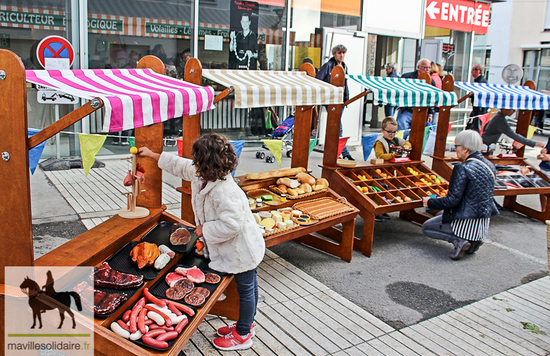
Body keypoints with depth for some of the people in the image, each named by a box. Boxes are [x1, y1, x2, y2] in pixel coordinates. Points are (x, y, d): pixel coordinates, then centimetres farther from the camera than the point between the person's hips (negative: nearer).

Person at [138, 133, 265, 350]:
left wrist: (204, 229, -23)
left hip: (242, 250, -10)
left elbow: (231, 224, -38)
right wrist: (152, 155, 21)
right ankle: (246, 324, 43)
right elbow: (180, 166, 13)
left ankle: (242, 335, 27)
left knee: (246, 289, 10)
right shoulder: (201, 176, -3)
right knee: (248, 288, 25)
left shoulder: (224, 192, -35)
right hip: (239, 249, 10)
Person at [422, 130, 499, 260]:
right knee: (441, 214, 31)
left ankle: (459, 240, -7)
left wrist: (430, 202, -6)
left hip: (467, 222, -8)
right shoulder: (489, 165, 4)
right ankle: (473, 239, 13)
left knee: (426, 227, 13)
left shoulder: (463, 169, -22)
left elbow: (452, 200, -21)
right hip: (484, 221, 8)